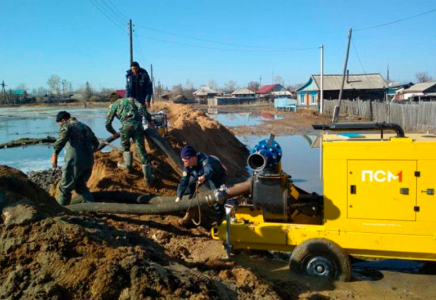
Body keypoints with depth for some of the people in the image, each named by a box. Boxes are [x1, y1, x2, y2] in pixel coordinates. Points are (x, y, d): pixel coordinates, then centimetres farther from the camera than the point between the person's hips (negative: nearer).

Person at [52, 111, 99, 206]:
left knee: (65, 188, 9)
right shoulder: (84, 126, 22)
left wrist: (55, 154, -23)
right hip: (89, 161, 7)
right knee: (81, 186, 21)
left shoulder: (67, 126, 1)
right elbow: (95, 143, 28)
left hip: (75, 161, -7)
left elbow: (62, 139, -22)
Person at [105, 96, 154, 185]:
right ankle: (148, 177, 0)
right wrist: (149, 120, 11)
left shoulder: (113, 106, 25)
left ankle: (128, 166, 29)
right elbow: (141, 108, 9)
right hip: (137, 124, 2)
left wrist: (114, 133, 40)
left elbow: (108, 124, 23)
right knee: (141, 149, 2)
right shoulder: (131, 99, 29)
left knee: (125, 146, 29)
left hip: (126, 125, -1)